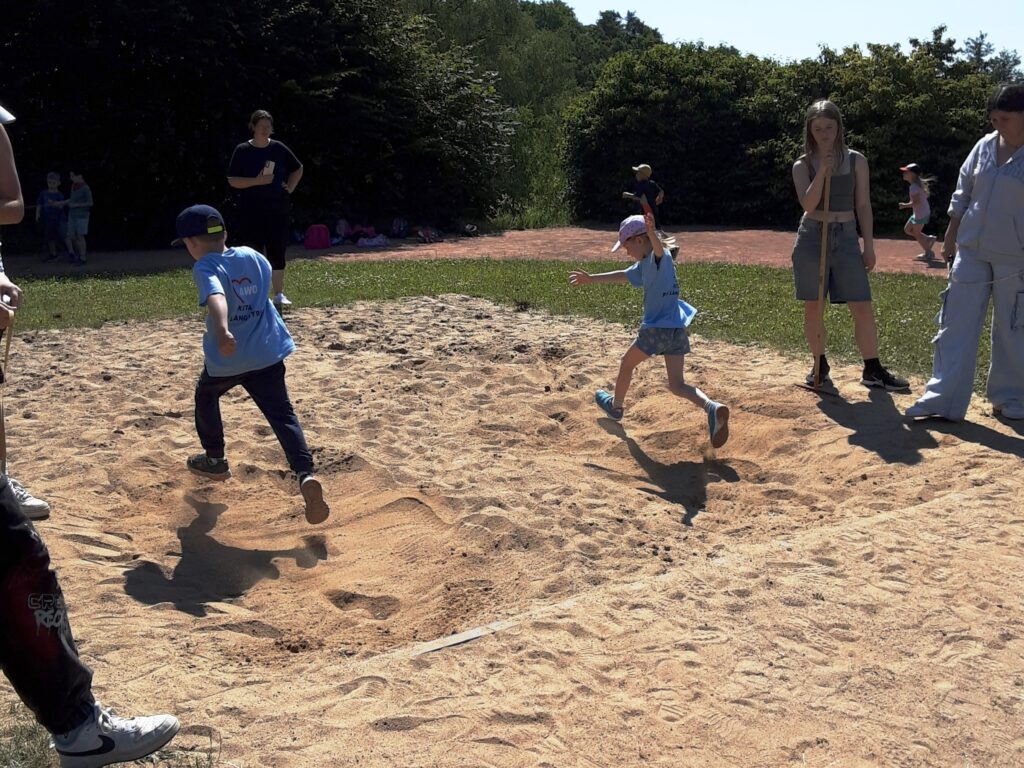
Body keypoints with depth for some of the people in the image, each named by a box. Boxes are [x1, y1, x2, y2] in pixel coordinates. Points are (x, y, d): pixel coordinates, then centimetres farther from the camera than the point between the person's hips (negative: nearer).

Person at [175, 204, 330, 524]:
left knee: (205, 398, 26)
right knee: (282, 413, 2)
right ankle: (305, 474, -20)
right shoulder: (252, 256, 6)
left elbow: (216, 297, -34)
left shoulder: (205, 267, -13)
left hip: (225, 359, -4)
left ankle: (215, 460, 40)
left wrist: (222, 331, -52)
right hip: (266, 353, 4)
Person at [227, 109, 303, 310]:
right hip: (251, 211, -2)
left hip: (277, 210, 2)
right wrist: (257, 181, -17)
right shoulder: (242, 150, -2)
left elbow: (298, 169, 18)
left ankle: (279, 294, 10)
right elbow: (232, 180, -5)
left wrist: (290, 188, 4)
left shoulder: (279, 149, 4)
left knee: (277, 251, 2)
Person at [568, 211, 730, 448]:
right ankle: (712, 407, -18)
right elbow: (623, 276, 30)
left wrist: (652, 233, -57)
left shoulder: (660, 257, -11)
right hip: (676, 330, 9)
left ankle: (616, 406, 40)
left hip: (656, 329, -8)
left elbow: (658, 248, -36)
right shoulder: (644, 265, 16)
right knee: (677, 385, 6)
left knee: (627, 363, 19)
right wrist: (591, 279, 37)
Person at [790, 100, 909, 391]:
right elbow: (808, 204, -12)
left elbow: (863, 205, 5)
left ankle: (872, 369, 7)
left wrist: (869, 246, 2)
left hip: (846, 238, 1)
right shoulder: (803, 165, 1)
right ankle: (820, 366, 19)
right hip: (813, 237, -1)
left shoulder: (856, 160, 4)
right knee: (813, 307, 5)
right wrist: (822, 171, -20)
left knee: (862, 307, -3)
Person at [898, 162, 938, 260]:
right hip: (923, 211, 10)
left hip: (921, 213, -10)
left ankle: (928, 253, 18)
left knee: (916, 233, 6)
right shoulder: (919, 183, 8)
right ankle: (928, 238, 21)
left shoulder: (914, 187, -23)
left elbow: (916, 202, -29)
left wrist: (905, 205, -17)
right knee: (907, 229, 19)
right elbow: (925, 195, 18)